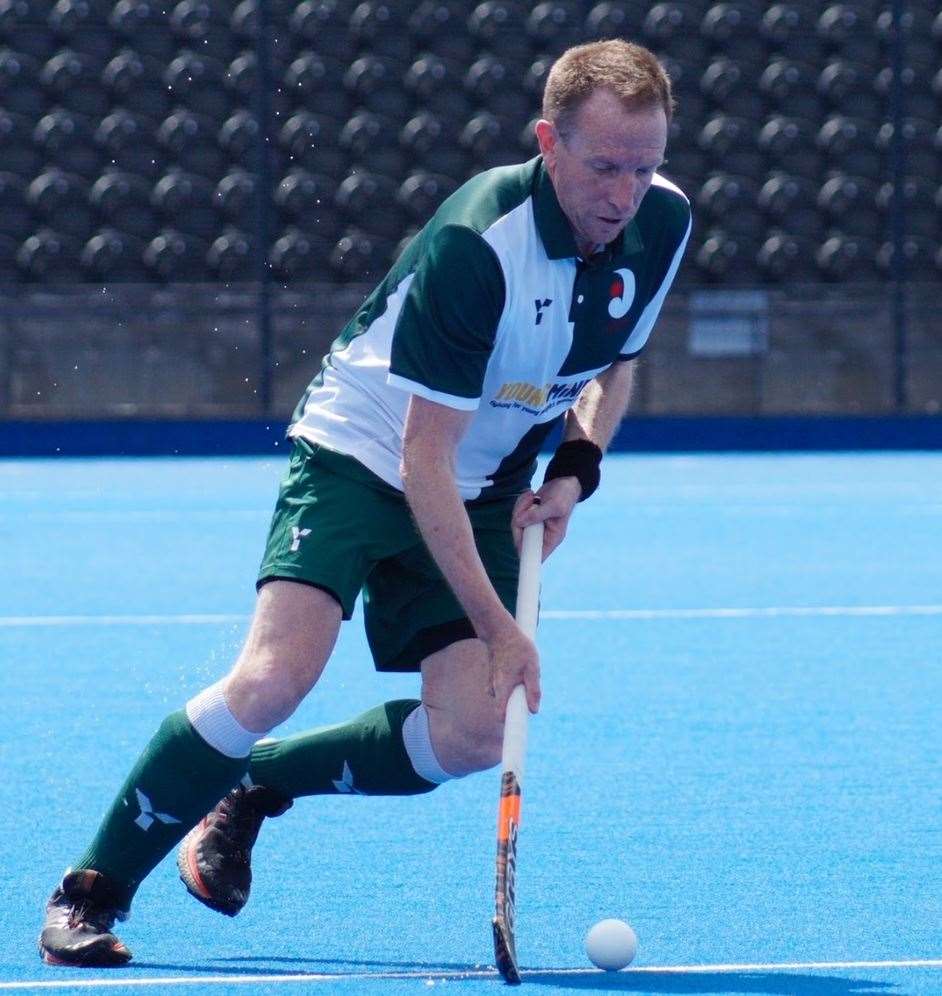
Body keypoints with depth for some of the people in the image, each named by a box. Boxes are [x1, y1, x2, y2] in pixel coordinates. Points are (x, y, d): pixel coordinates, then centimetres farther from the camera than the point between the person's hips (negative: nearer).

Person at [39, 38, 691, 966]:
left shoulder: (662, 222, -8)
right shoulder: (476, 243, -29)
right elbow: (426, 457, -26)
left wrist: (575, 469, -5)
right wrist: (496, 625, -27)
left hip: (483, 495, 6)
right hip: (363, 457, -6)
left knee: (474, 735, -12)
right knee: (276, 676, -26)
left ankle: (254, 786, 13)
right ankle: (92, 890, -10)